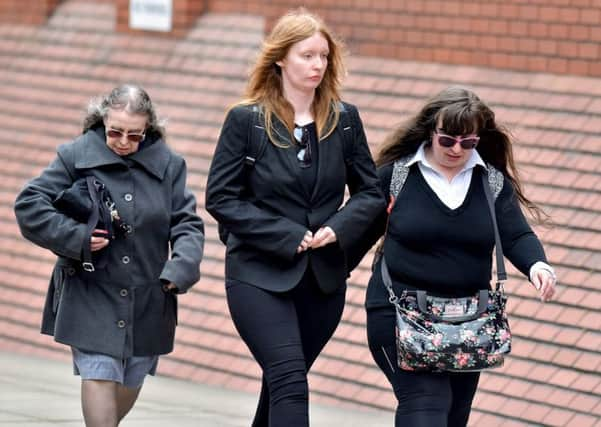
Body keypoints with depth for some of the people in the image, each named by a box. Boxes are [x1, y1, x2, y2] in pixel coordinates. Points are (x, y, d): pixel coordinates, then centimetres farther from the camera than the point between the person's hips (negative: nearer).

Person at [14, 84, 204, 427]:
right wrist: (76, 237, -17)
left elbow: (188, 224, 2)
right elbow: (30, 205, -5)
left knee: (130, 385, 14)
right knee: (99, 374, -15)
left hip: (146, 298, 3)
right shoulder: (76, 156, -5)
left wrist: (181, 268, -17)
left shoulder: (168, 164, 1)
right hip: (91, 293, -3)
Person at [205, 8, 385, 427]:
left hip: (323, 279, 4)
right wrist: (287, 236, -14)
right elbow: (220, 198, -7)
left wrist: (338, 228, -11)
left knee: (282, 385, 14)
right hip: (260, 276, -4)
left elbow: (371, 192, 10)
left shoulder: (344, 119, 4)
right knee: (291, 385, -16)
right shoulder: (246, 120, -6)